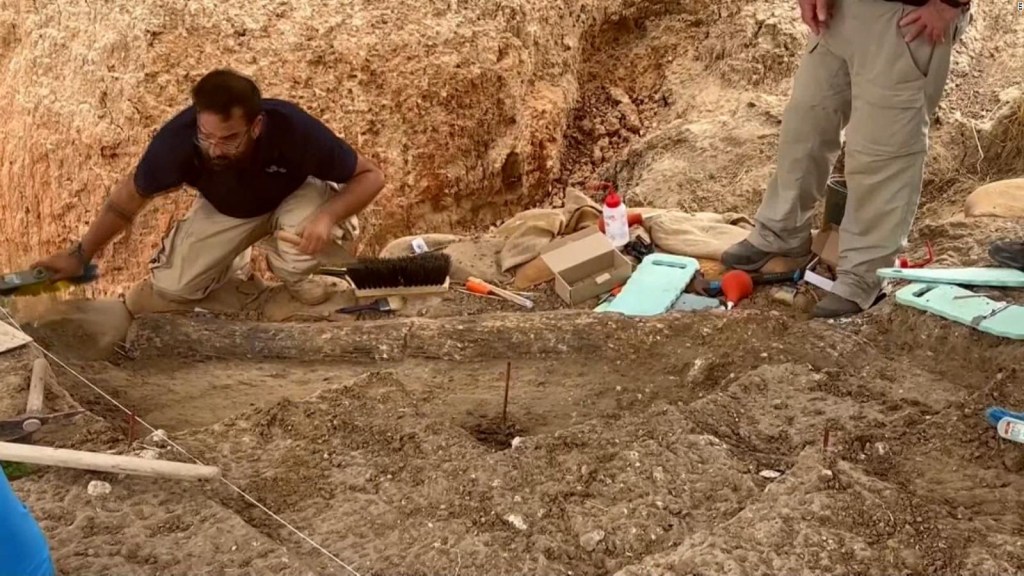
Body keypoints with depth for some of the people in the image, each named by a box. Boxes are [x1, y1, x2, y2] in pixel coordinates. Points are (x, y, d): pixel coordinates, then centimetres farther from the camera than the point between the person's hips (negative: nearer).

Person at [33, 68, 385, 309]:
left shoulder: (293, 130, -39)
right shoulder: (177, 139, -35)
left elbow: (371, 175, -26)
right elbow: (131, 195, -14)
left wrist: (327, 216, -44)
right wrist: (80, 255, -6)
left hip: (294, 196, -2)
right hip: (225, 209, 2)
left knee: (302, 243, -36)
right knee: (170, 286, -12)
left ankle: (295, 274, 1)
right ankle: (235, 261, 20)